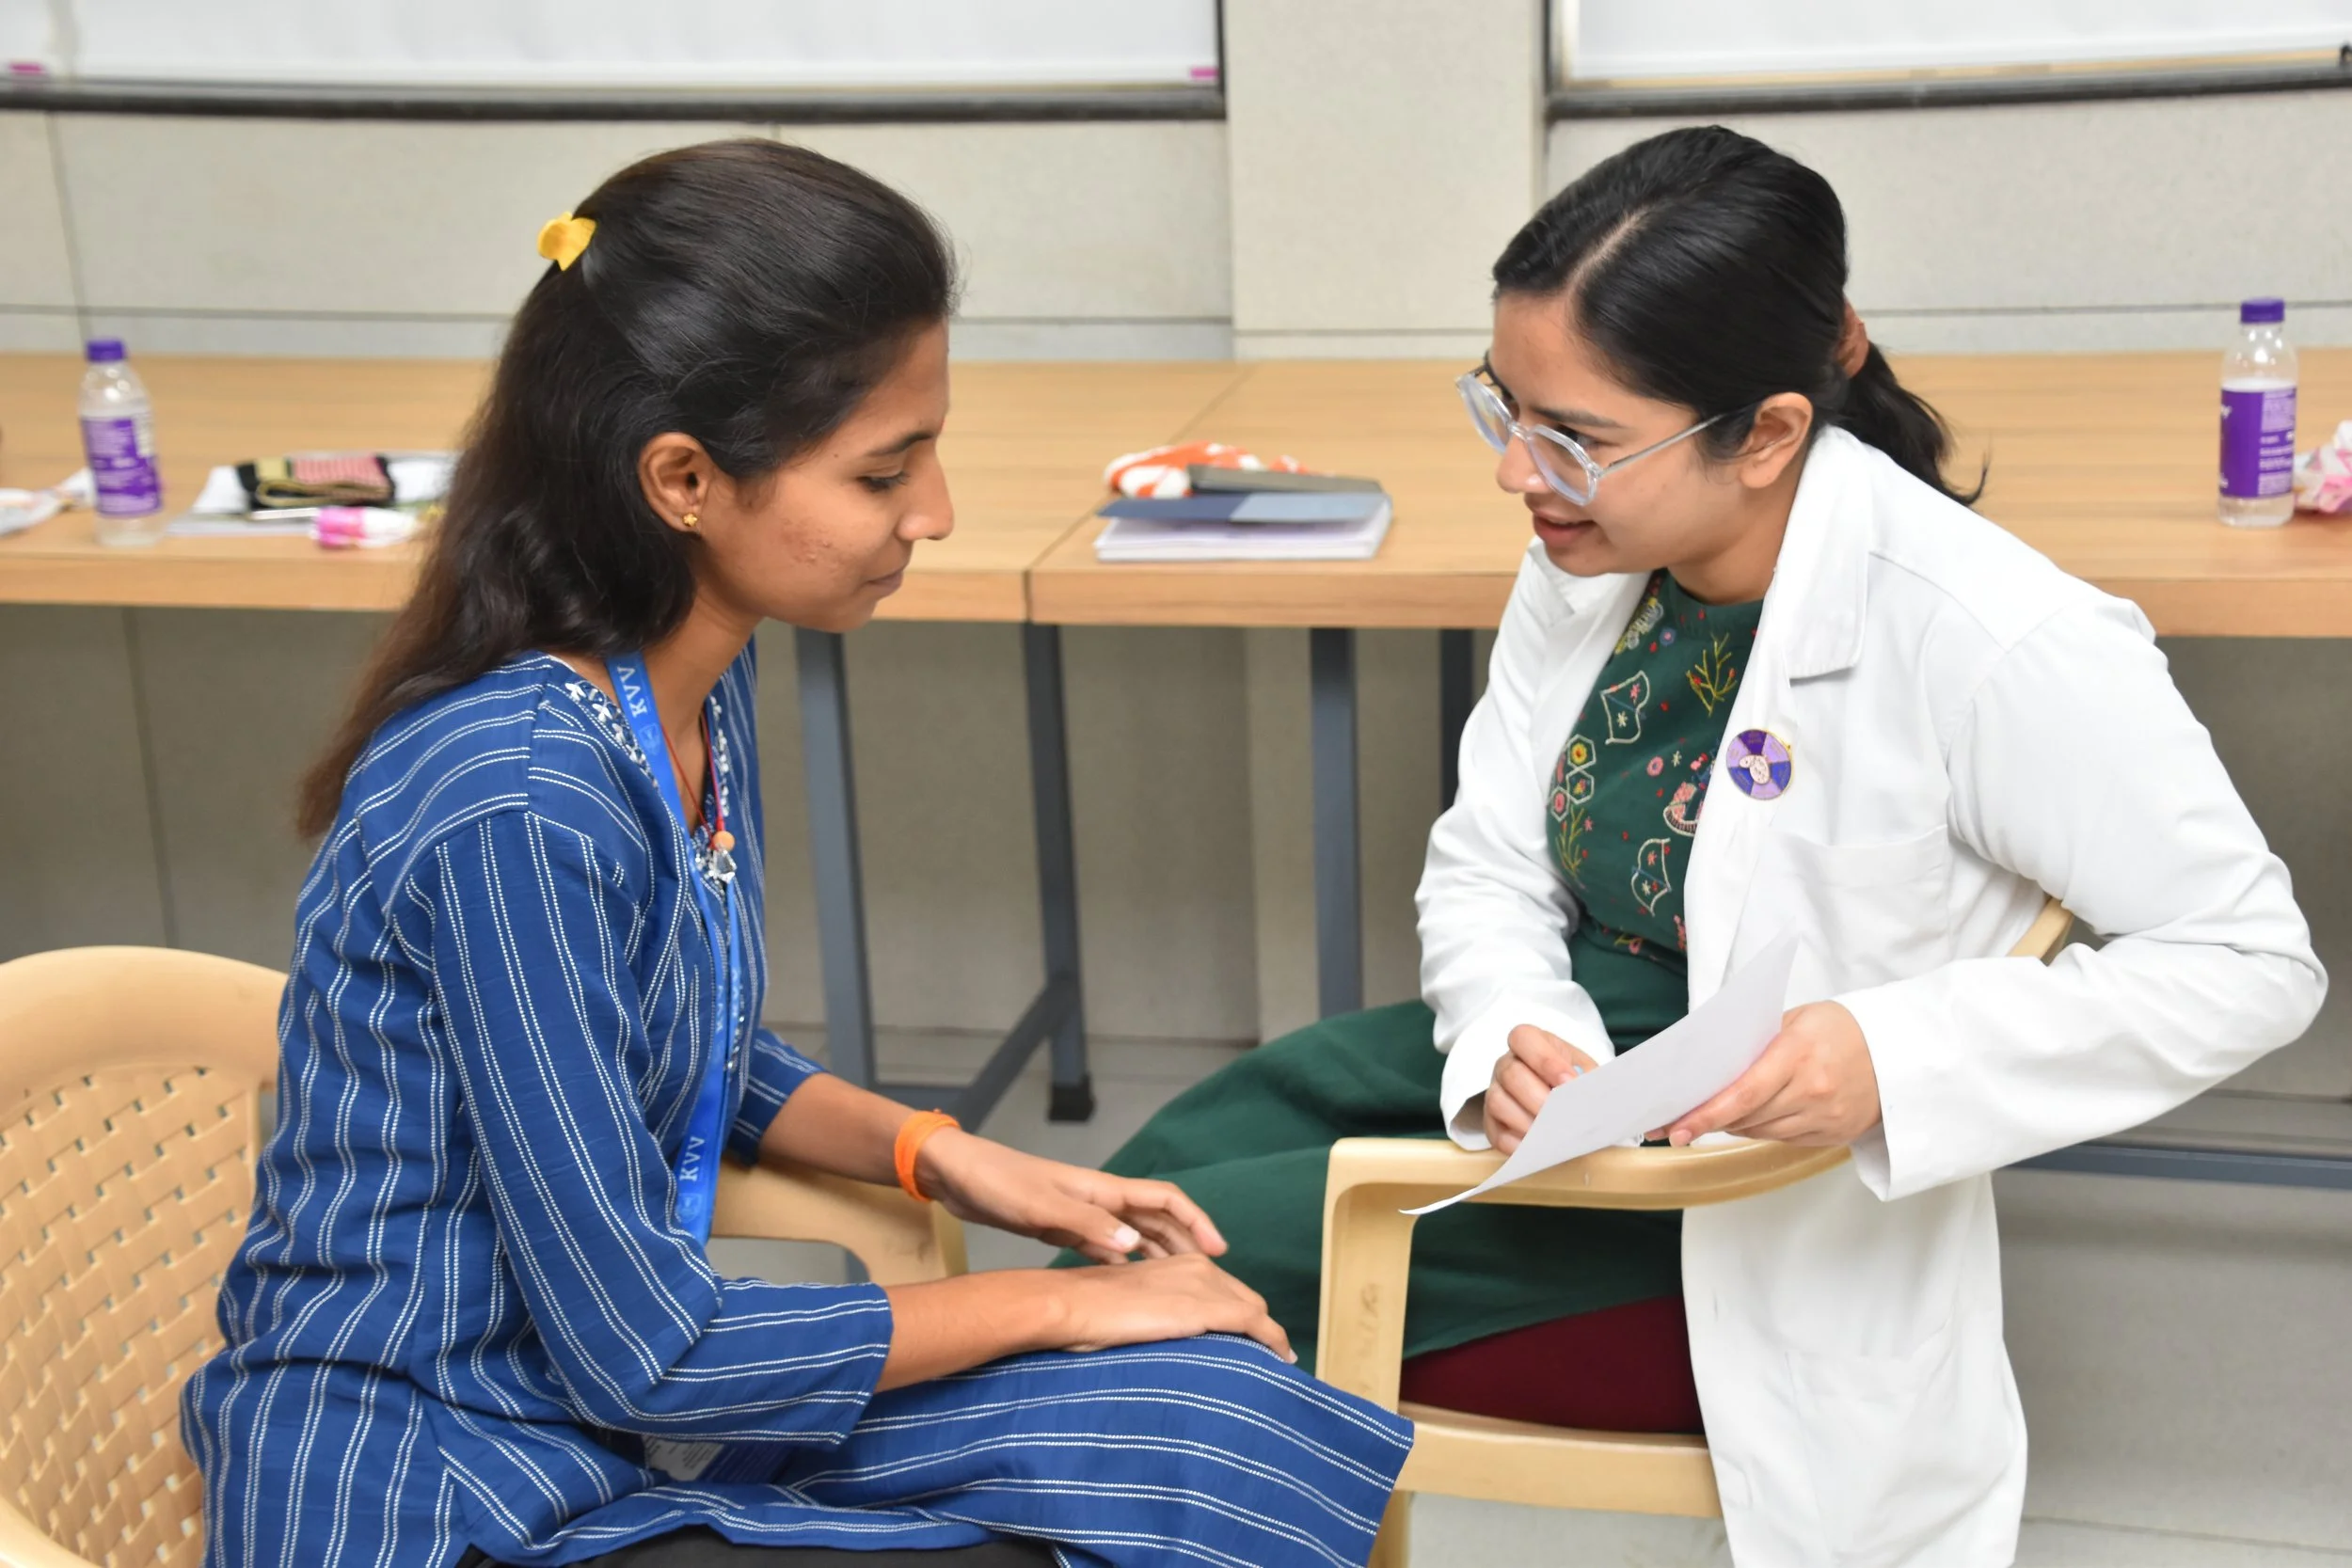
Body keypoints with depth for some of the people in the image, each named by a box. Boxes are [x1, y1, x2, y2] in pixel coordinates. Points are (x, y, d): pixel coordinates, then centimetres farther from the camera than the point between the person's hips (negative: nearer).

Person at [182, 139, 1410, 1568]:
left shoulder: (693, 678, -2)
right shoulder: (517, 802, -28)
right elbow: (635, 1346, -22)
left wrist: (940, 1156, -1)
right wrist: (1050, 1302, -13)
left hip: (600, 1392, 8)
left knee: (1221, 1423, -4)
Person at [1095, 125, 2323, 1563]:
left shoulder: (1985, 635, -26)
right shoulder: (1589, 562, -6)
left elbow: (2252, 959, -20)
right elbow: (1486, 861, 2)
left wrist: (1895, 1055, -33)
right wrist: (1510, 1032, -22)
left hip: (1750, 1212, -6)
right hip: (1565, 1061, 7)